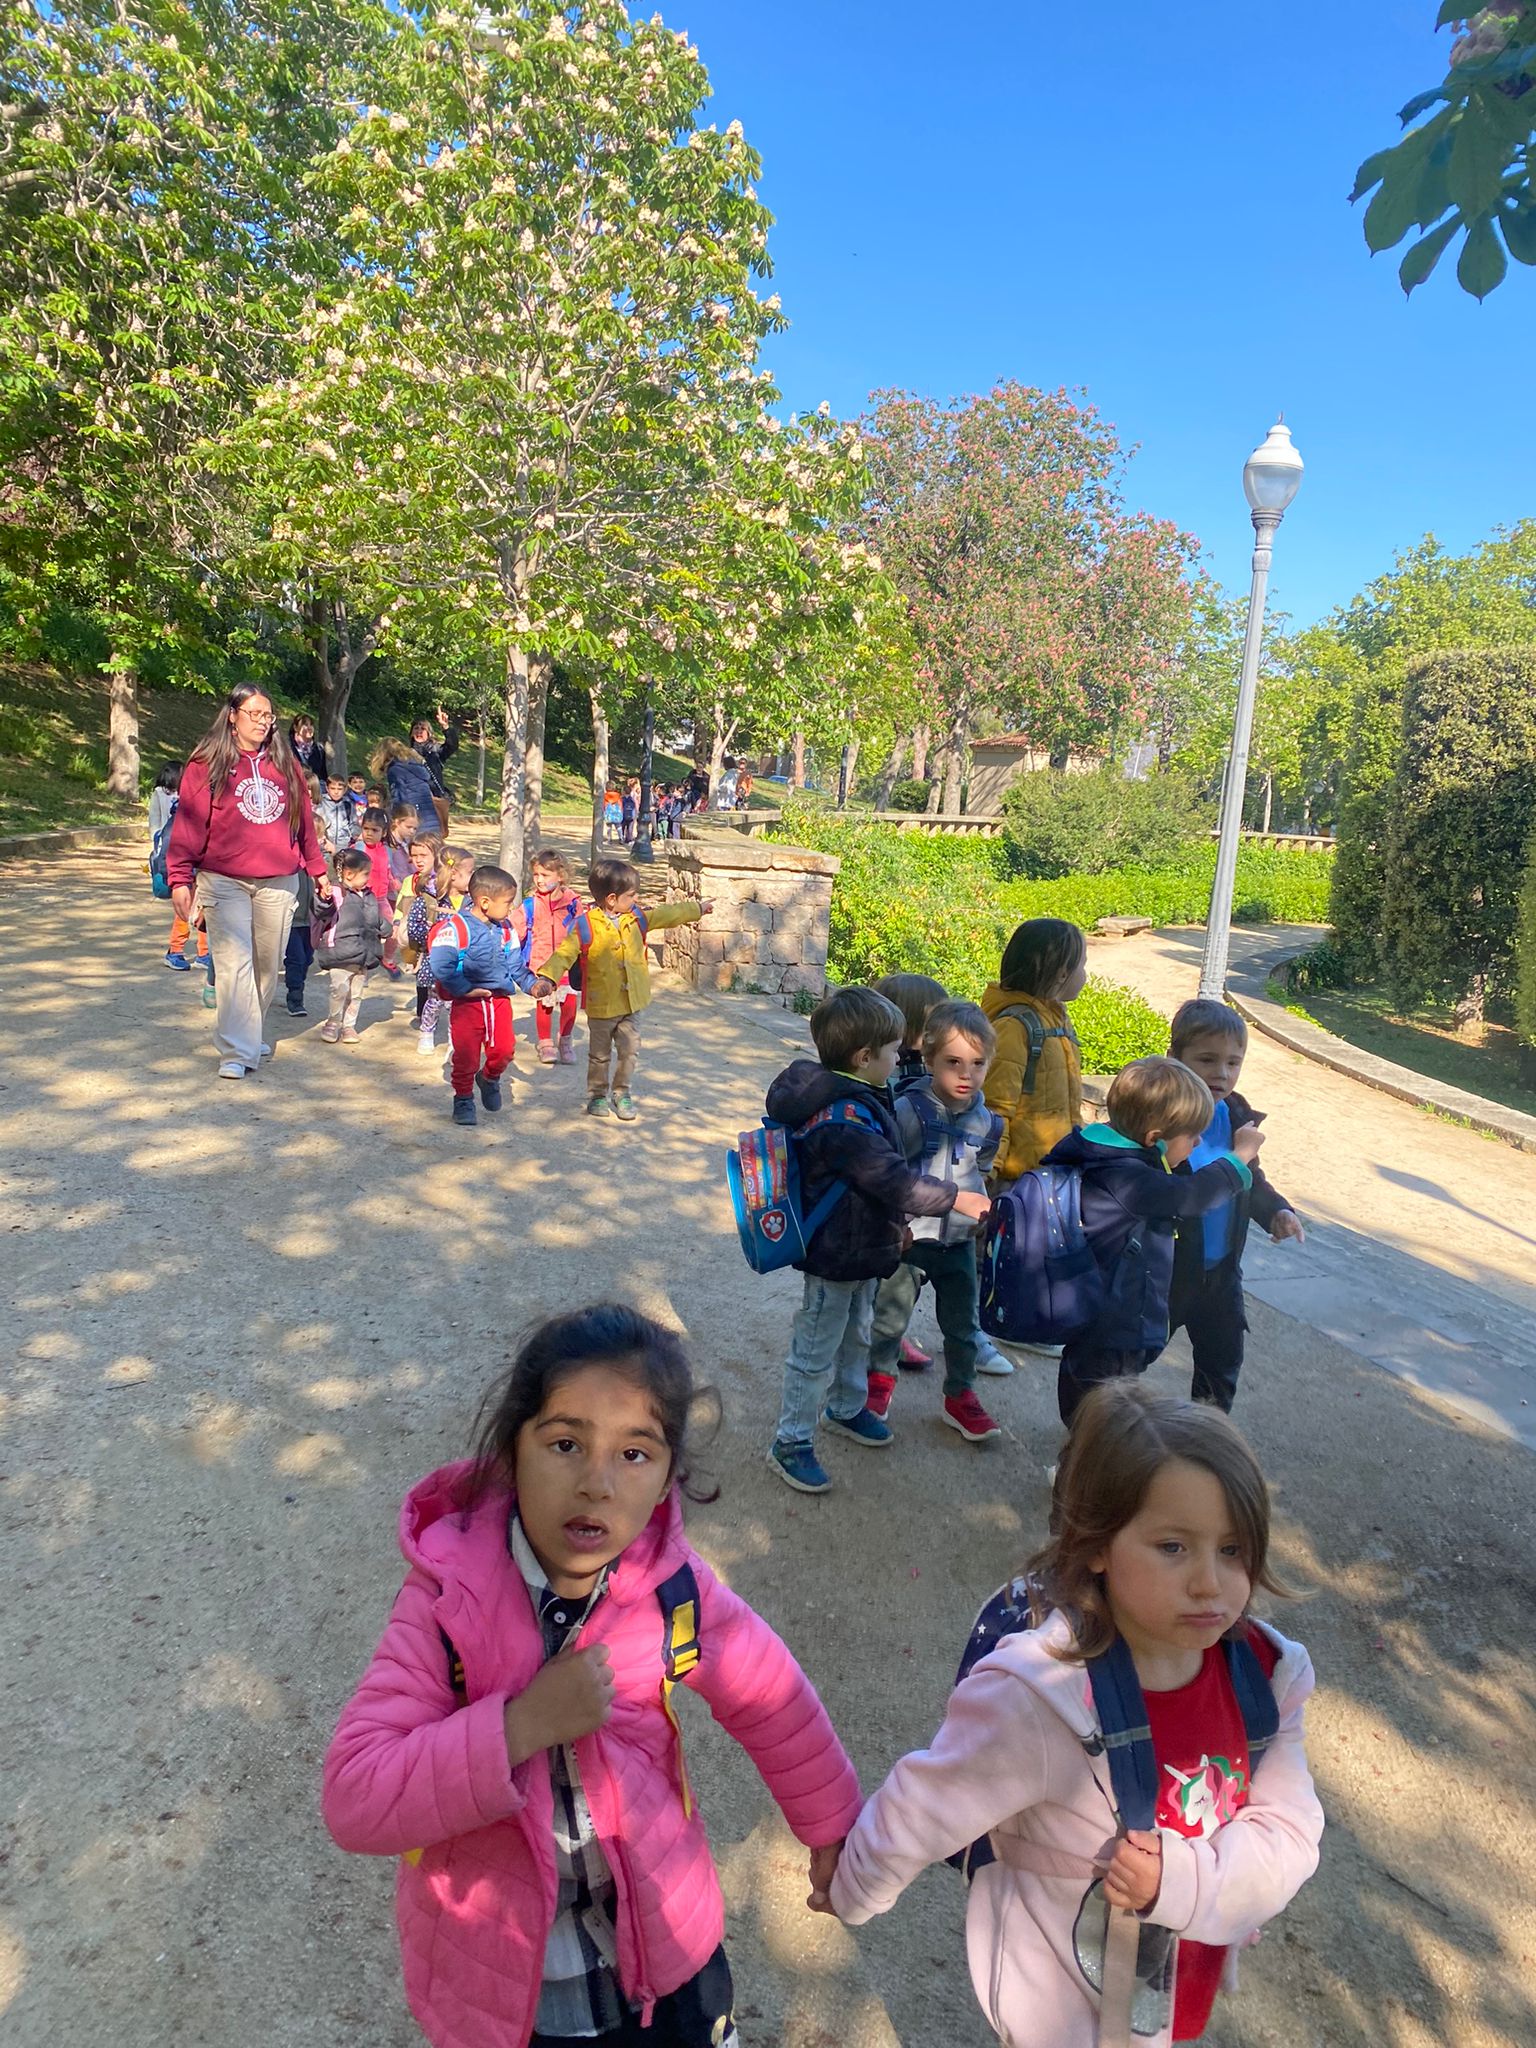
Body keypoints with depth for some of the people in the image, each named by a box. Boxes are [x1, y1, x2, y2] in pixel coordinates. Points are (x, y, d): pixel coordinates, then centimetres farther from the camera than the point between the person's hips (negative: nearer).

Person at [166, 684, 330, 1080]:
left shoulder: (286, 766, 12)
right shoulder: (207, 765, 0)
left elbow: (304, 821, 17)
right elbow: (188, 824, -4)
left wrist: (318, 870, 18)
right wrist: (180, 880, -10)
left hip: (279, 884, 4)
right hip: (224, 883, -4)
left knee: (268, 965, 10)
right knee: (234, 966, -10)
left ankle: (249, 1036, 28)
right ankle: (236, 1053, -8)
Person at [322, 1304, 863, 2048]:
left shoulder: (673, 1589, -19)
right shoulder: (449, 1597, -24)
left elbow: (773, 1703, -3)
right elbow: (352, 1801, -27)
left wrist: (832, 1830, 10)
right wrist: (521, 1724, -35)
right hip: (500, 1985, -1)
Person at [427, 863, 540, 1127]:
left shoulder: (506, 929, 6)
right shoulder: (456, 927, -17)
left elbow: (516, 964, 14)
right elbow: (440, 964, -24)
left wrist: (531, 984, -1)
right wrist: (463, 989, -19)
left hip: (500, 999, 5)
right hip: (467, 1003, -5)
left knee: (504, 1049, 2)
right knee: (466, 1056, 0)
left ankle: (490, 1078, 34)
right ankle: (463, 1099, 21)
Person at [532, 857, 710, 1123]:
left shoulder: (636, 918, 1)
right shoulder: (586, 926, -17)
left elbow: (665, 915, 16)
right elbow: (565, 953, -22)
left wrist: (697, 909, 26)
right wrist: (547, 978, -37)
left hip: (632, 1002, 4)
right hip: (601, 1005, -4)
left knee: (630, 1050, 8)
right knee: (600, 1054, 11)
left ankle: (621, 1093, 26)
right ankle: (597, 1095, 29)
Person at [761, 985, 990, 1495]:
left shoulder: (854, 1099, 2)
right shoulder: (844, 1120, -32)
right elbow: (894, 1180, -34)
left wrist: (896, 1222, 22)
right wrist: (959, 1199, -25)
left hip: (863, 1248, 10)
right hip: (835, 1258, -10)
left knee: (856, 1337, 28)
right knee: (816, 1354, 6)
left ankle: (847, 1408, 49)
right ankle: (791, 1442, 21)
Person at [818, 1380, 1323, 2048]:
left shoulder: (1265, 1675, -18)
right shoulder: (1036, 1696, -34)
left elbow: (1289, 1835, -12)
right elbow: (917, 1813, -21)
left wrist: (1183, 1880, -29)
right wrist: (851, 1893, -5)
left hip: (1188, 1988, 5)